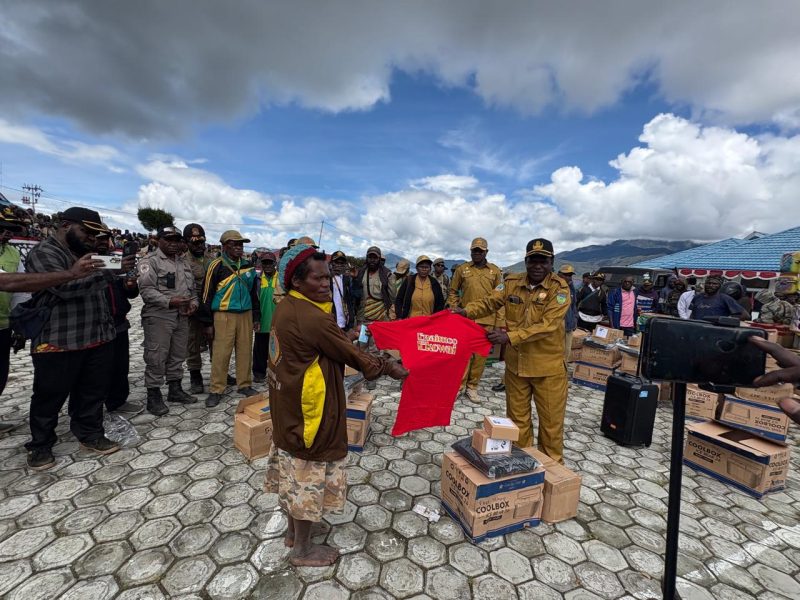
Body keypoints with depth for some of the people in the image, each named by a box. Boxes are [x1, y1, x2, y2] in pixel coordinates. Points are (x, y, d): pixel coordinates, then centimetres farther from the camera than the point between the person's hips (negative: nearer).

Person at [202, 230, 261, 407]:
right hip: (224, 315, -4)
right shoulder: (217, 266, -5)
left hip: (245, 314, 5)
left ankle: (245, 385, 23)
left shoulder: (247, 266, 10)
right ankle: (216, 390, 13)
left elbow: (254, 293, 16)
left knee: (245, 351, 9)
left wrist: (256, 317, 13)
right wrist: (208, 323, -6)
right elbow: (207, 295, -4)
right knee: (221, 353, -1)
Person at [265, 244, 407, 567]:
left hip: (288, 409, 9)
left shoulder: (286, 308, 1)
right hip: (308, 413, -9)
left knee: (295, 475, 25)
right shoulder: (312, 318, -28)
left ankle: (293, 530, 47)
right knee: (308, 480, 12)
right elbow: (352, 355, -20)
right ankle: (303, 549, 34)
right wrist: (389, 368, -8)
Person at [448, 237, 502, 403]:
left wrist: (499, 323, 2)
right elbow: (453, 292, 10)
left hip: (487, 320, 1)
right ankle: (459, 385, 13)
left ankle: (472, 387, 20)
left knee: (480, 354, 7)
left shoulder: (495, 271, 6)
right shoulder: (462, 269, 4)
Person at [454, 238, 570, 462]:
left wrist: (510, 337, -31)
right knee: (517, 417, 18)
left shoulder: (560, 289, -15)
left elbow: (546, 326, -24)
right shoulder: (512, 283, -2)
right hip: (516, 363, 4)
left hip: (548, 367, -3)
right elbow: (489, 301, -3)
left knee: (551, 420, 13)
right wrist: (467, 311, -22)